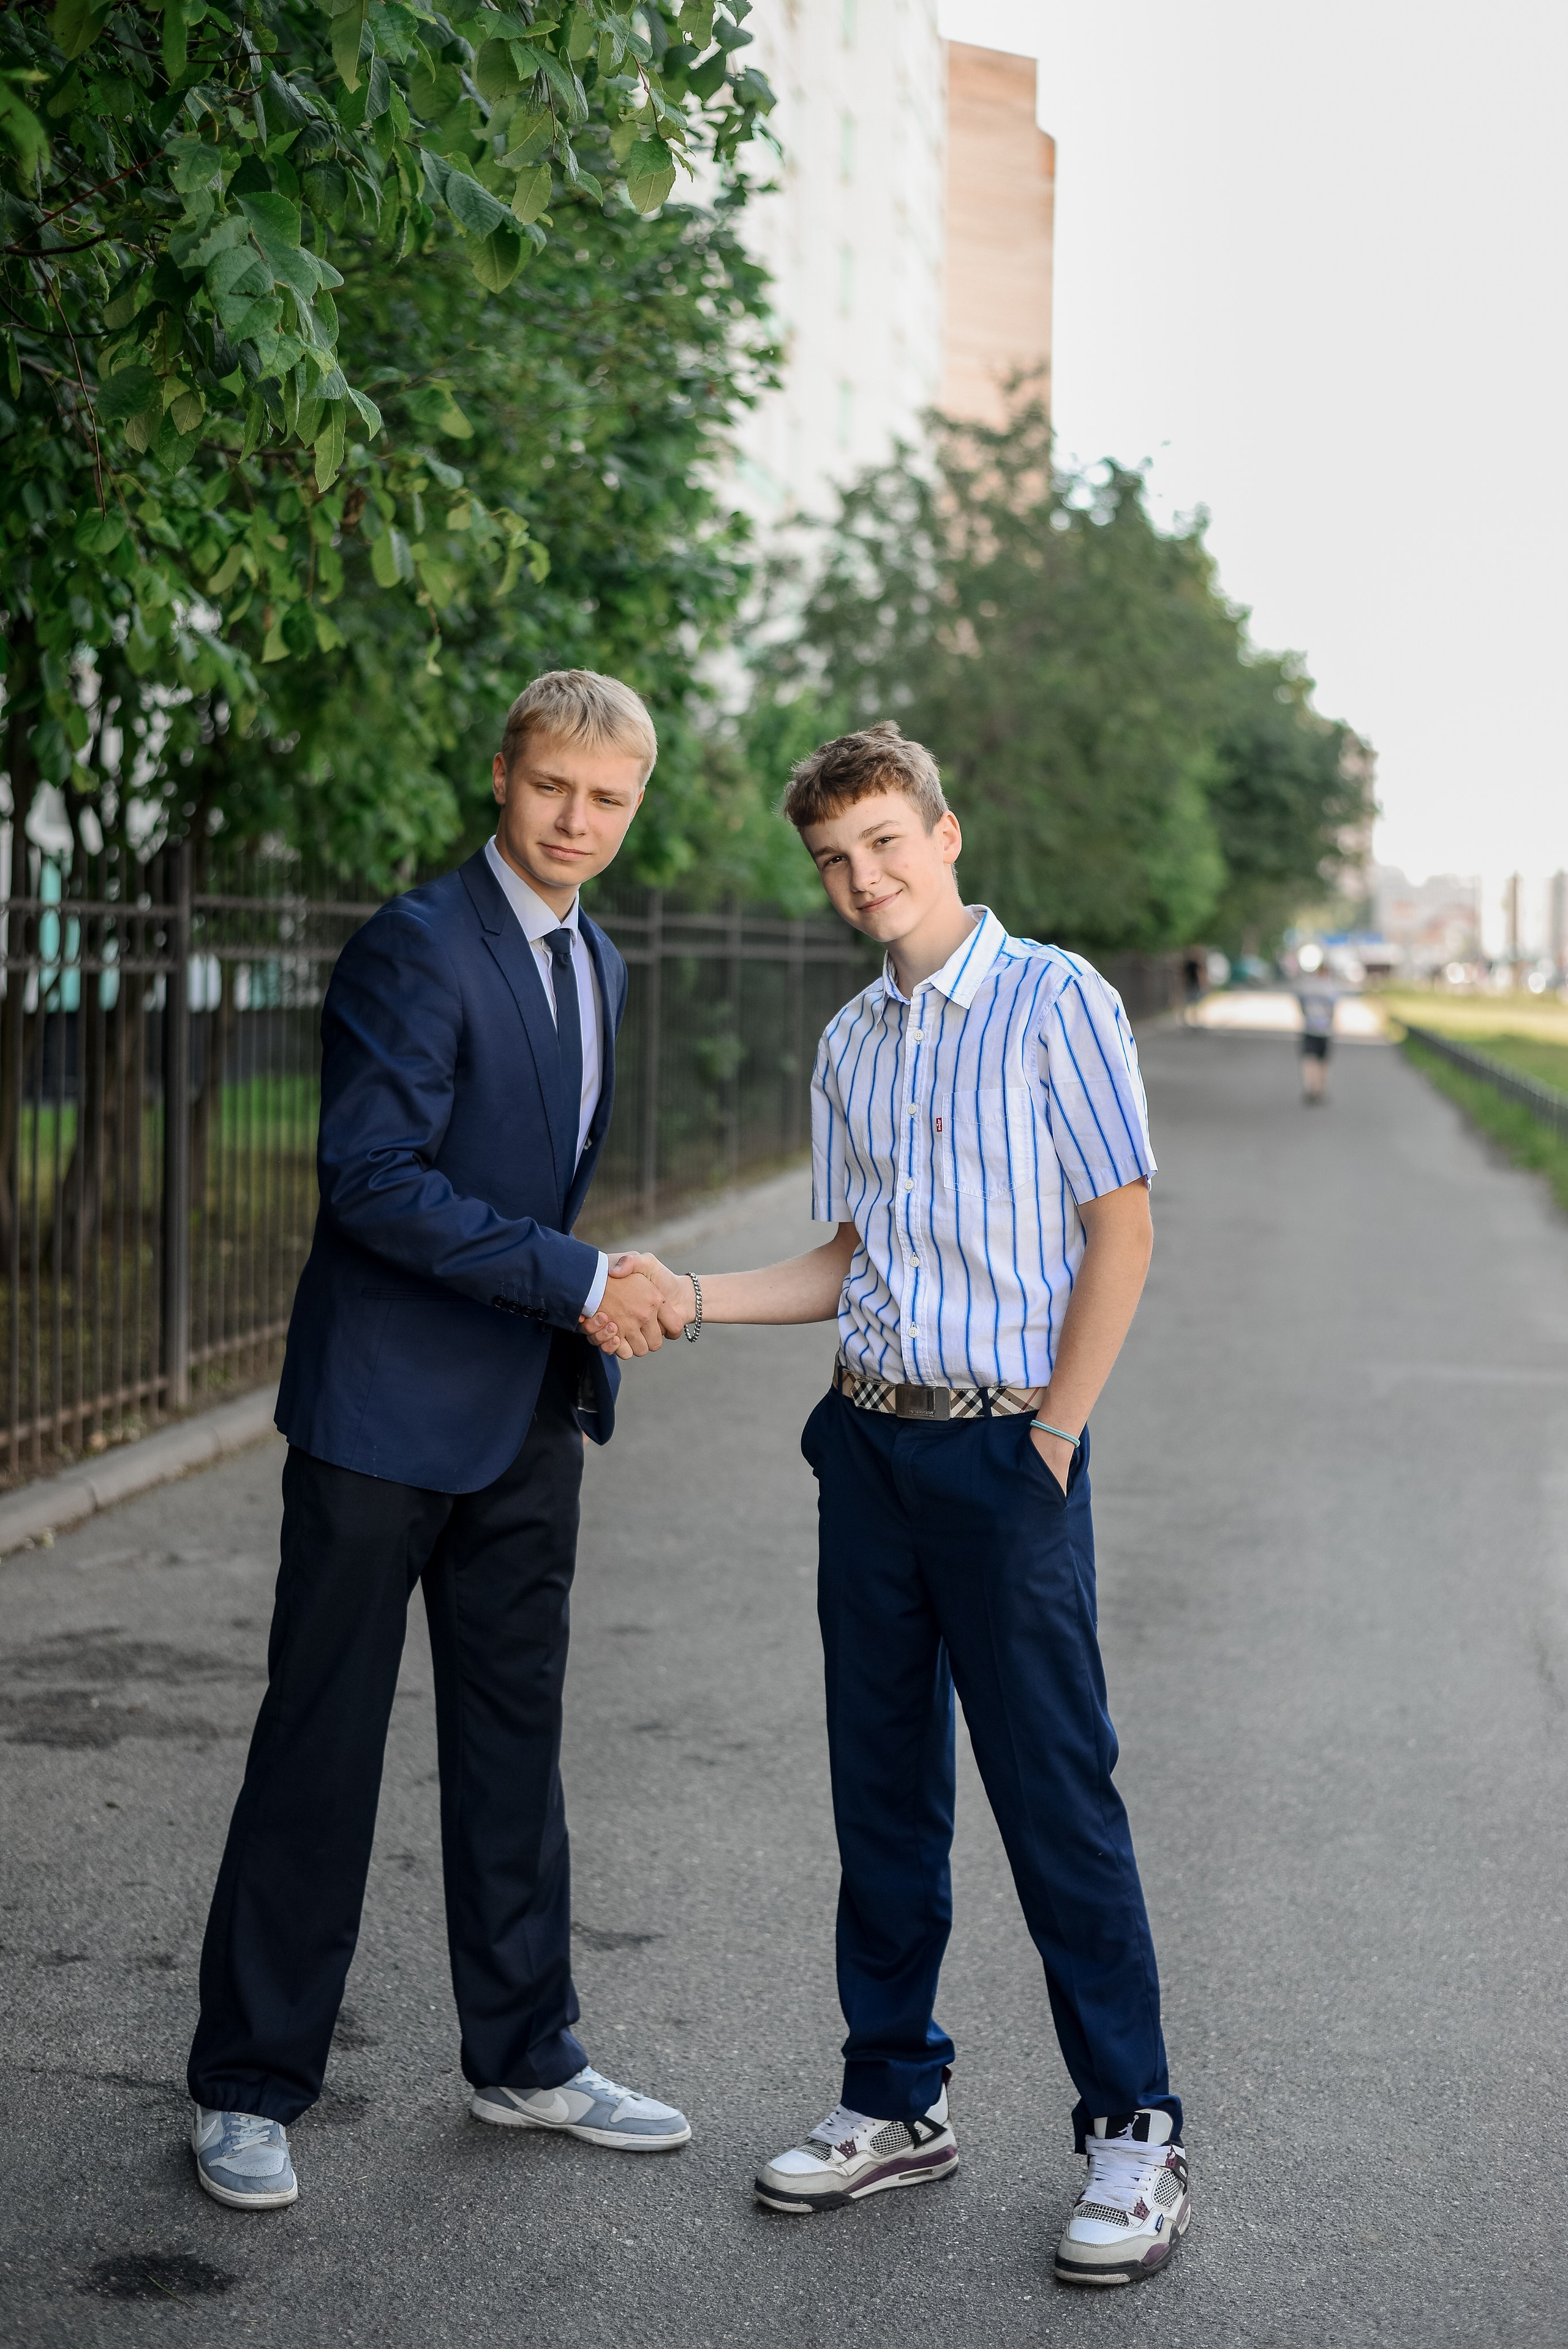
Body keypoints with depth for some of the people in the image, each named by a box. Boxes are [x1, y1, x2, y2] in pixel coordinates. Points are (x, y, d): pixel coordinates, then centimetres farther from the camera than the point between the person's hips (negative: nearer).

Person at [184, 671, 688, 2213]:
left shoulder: (596, 965, 13)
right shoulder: (416, 946, -15)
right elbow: (374, 1179, -22)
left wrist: (586, 1353, 15)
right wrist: (575, 1279, -21)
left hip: (528, 1418, 8)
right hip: (386, 1408, -8)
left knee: (513, 1739, 15)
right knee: (321, 1745, 1)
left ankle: (525, 2059, 27)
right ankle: (248, 2088, 14)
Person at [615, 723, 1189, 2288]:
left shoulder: (1054, 1000, -4)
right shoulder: (849, 1046, 13)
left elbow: (1119, 1230, -7)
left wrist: (1052, 1438, -11)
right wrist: (690, 1299, 3)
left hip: (1005, 1446, -6)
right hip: (869, 1439, 6)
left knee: (1054, 1792, -3)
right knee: (882, 1786, 10)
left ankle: (1133, 2133, 8)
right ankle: (896, 2101, 22)